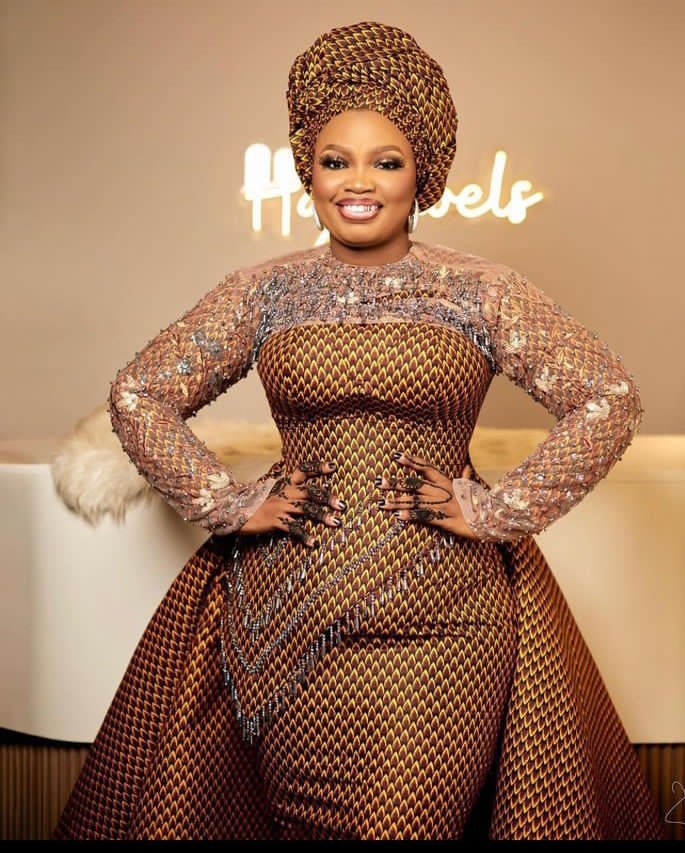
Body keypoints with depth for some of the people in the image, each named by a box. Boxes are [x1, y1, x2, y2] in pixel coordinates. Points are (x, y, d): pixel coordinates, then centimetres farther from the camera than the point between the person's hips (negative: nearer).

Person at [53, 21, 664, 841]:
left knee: (411, 817, 2)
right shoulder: (261, 293, 5)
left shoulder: (482, 291, 1)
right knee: (300, 817, 9)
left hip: (442, 619, -1)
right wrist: (234, 504, -1)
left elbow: (609, 399, -1)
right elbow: (138, 395, 8)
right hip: (286, 616, 2)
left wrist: (495, 510, -6)